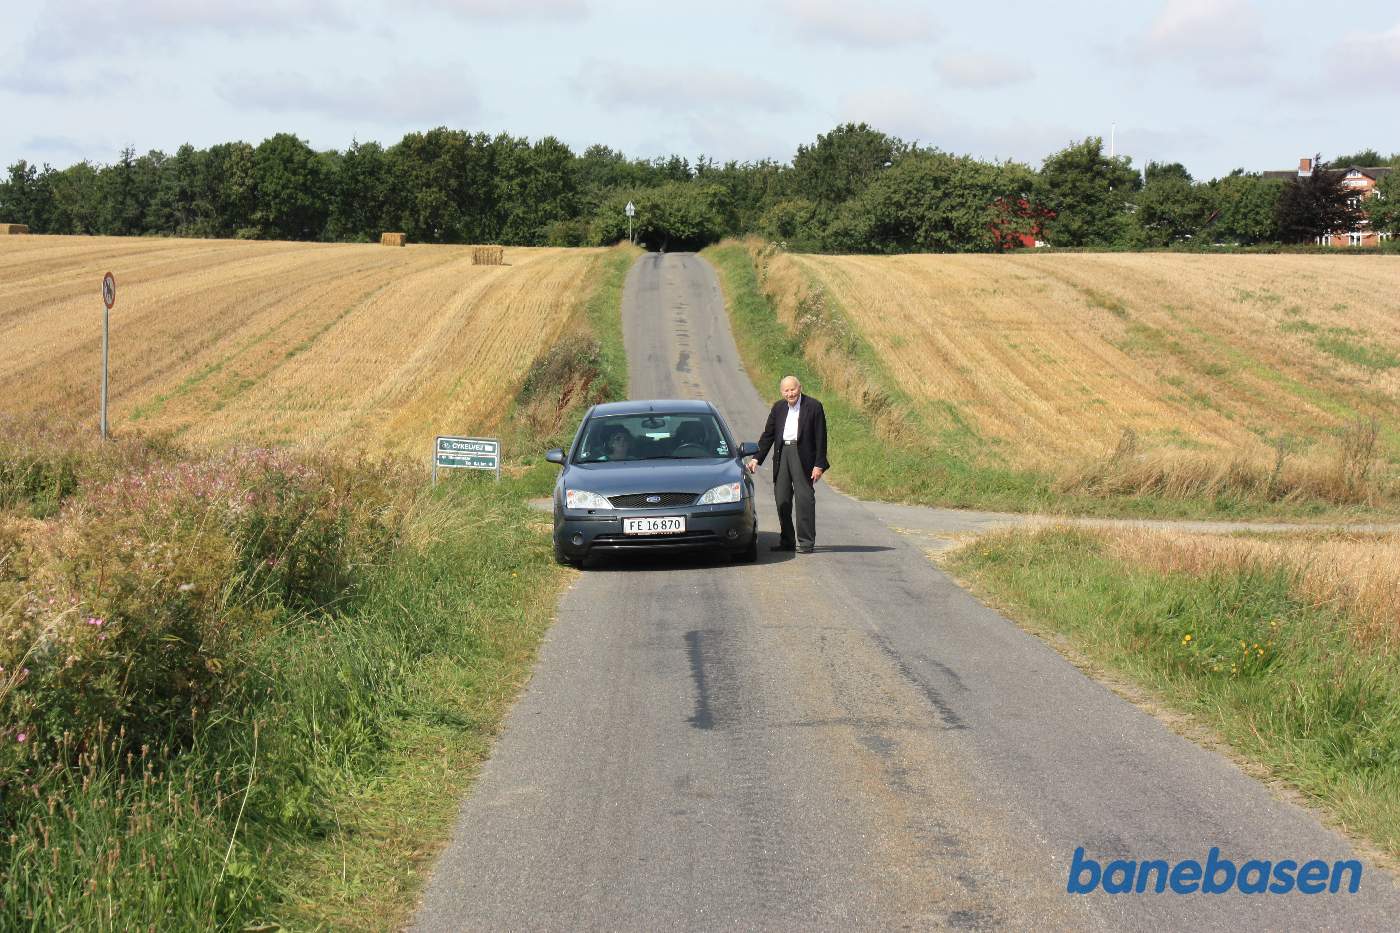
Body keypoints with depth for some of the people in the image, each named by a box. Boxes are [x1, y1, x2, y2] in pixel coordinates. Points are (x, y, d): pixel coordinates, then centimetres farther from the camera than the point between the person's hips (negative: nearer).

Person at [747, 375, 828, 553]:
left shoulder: (813, 406, -3)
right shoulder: (778, 407, 12)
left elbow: (820, 438, -4)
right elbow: (768, 435, 15)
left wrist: (819, 465, -10)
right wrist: (757, 458, 7)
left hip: (802, 455, -5)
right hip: (782, 454, 5)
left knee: (804, 498, -7)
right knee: (782, 499, 6)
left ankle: (806, 542, -4)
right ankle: (787, 540, 14)